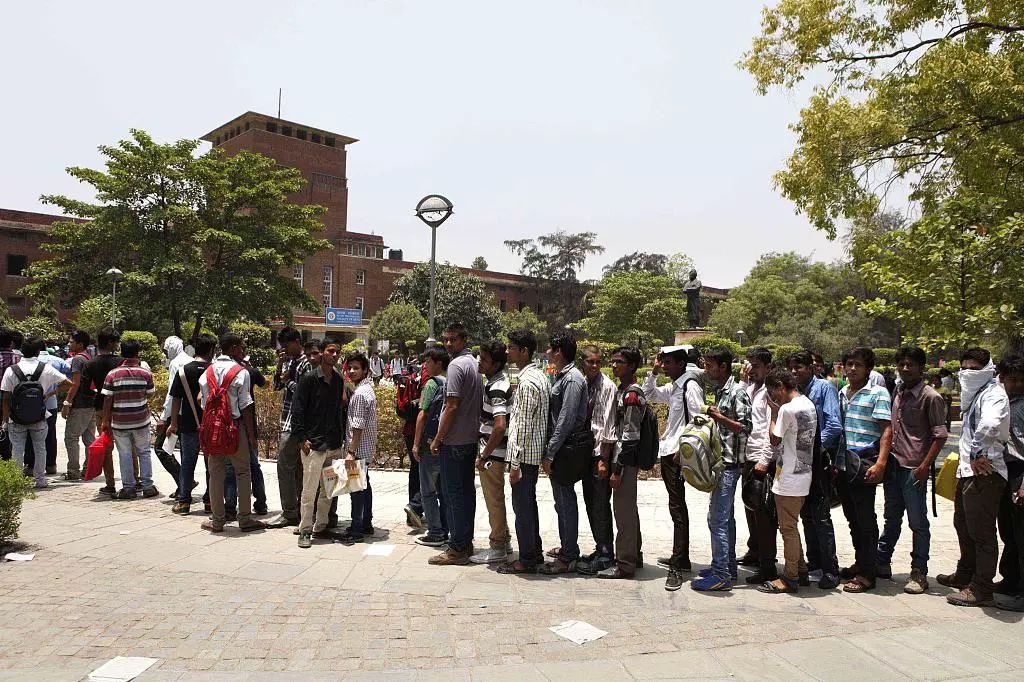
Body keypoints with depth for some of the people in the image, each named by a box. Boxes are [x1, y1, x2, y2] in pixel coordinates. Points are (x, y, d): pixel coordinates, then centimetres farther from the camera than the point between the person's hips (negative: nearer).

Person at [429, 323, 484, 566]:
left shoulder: (456, 365, -15)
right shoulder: (475, 364, 13)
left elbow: (452, 407, -19)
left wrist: (438, 439, -13)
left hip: (454, 441, -9)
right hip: (471, 438, 9)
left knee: (453, 493, -3)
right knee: (467, 491, 13)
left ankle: (457, 549, 1)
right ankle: (466, 543, 21)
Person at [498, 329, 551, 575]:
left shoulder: (527, 382, -19)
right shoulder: (540, 376, 12)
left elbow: (524, 426, -21)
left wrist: (515, 462, -19)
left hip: (525, 454, -10)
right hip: (535, 453, 10)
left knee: (522, 506, -1)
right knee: (529, 503, 18)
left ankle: (526, 560, 8)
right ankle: (534, 552, 28)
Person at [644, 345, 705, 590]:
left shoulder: (690, 386, -12)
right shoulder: (673, 387, 15)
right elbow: (649, 394, 27)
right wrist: (653, 372, 13)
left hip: (678, 453, -10)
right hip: (668, 451, 10)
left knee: (677, 508, -8)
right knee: (677, 506, 16)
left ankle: (678, 567, -4)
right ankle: (680, 558, 28)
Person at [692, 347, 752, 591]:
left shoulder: (737, 393, -14)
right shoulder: (720, 391, 15)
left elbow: (746, 427, -16)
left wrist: (720, 417, -21)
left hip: (729, 463, -10)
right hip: (720, 461, 10)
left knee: (717, 519, -9)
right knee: (725, 518, 15)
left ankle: (721, 575, -3)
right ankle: (728, 568, 24)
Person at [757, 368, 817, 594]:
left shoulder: (787, 409, -19)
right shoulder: (809, 405, 9)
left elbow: (775, 440, -9)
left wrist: (773, 412, -2)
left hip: (789, 479, -9)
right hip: (803, 474, 9)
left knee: (788, 528, 0)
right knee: (791, 526, 18)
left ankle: (790, 578, 8)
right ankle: (800, 570, 26)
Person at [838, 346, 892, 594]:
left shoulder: (878, 393, -5)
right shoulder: (842, 393, 14)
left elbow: (886, 430, -11)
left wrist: (880, 464, -20)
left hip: (864, 466, -6)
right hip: (843, 465, 7)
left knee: (865, 520, -1)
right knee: (852, 517, 15)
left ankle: (867, 573, 6)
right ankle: (860, 563, 28)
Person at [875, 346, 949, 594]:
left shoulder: (931, 397, -10)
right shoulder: (898, 392, 10)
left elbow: (940, 435, -12)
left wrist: (925, 466, -19)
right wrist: (884, 459, 12)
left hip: (914, 469, -7)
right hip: (893, 464, 7)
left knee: (918, 522, 2)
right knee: (892, 518, 17)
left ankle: (919, 574, 11)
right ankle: (882, 563, 27)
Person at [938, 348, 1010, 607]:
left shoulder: (993, 393, -15)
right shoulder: (974, 395, 17)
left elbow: (990, 425, -35)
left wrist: (978, 454, -25)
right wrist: (968, 456, 14)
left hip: (984, 472, -10)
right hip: (968, 471, 11)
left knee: (981, 532, -3)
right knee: (964, 526, 21)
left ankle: (982, 590, 4)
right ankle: (965, 576, 36)